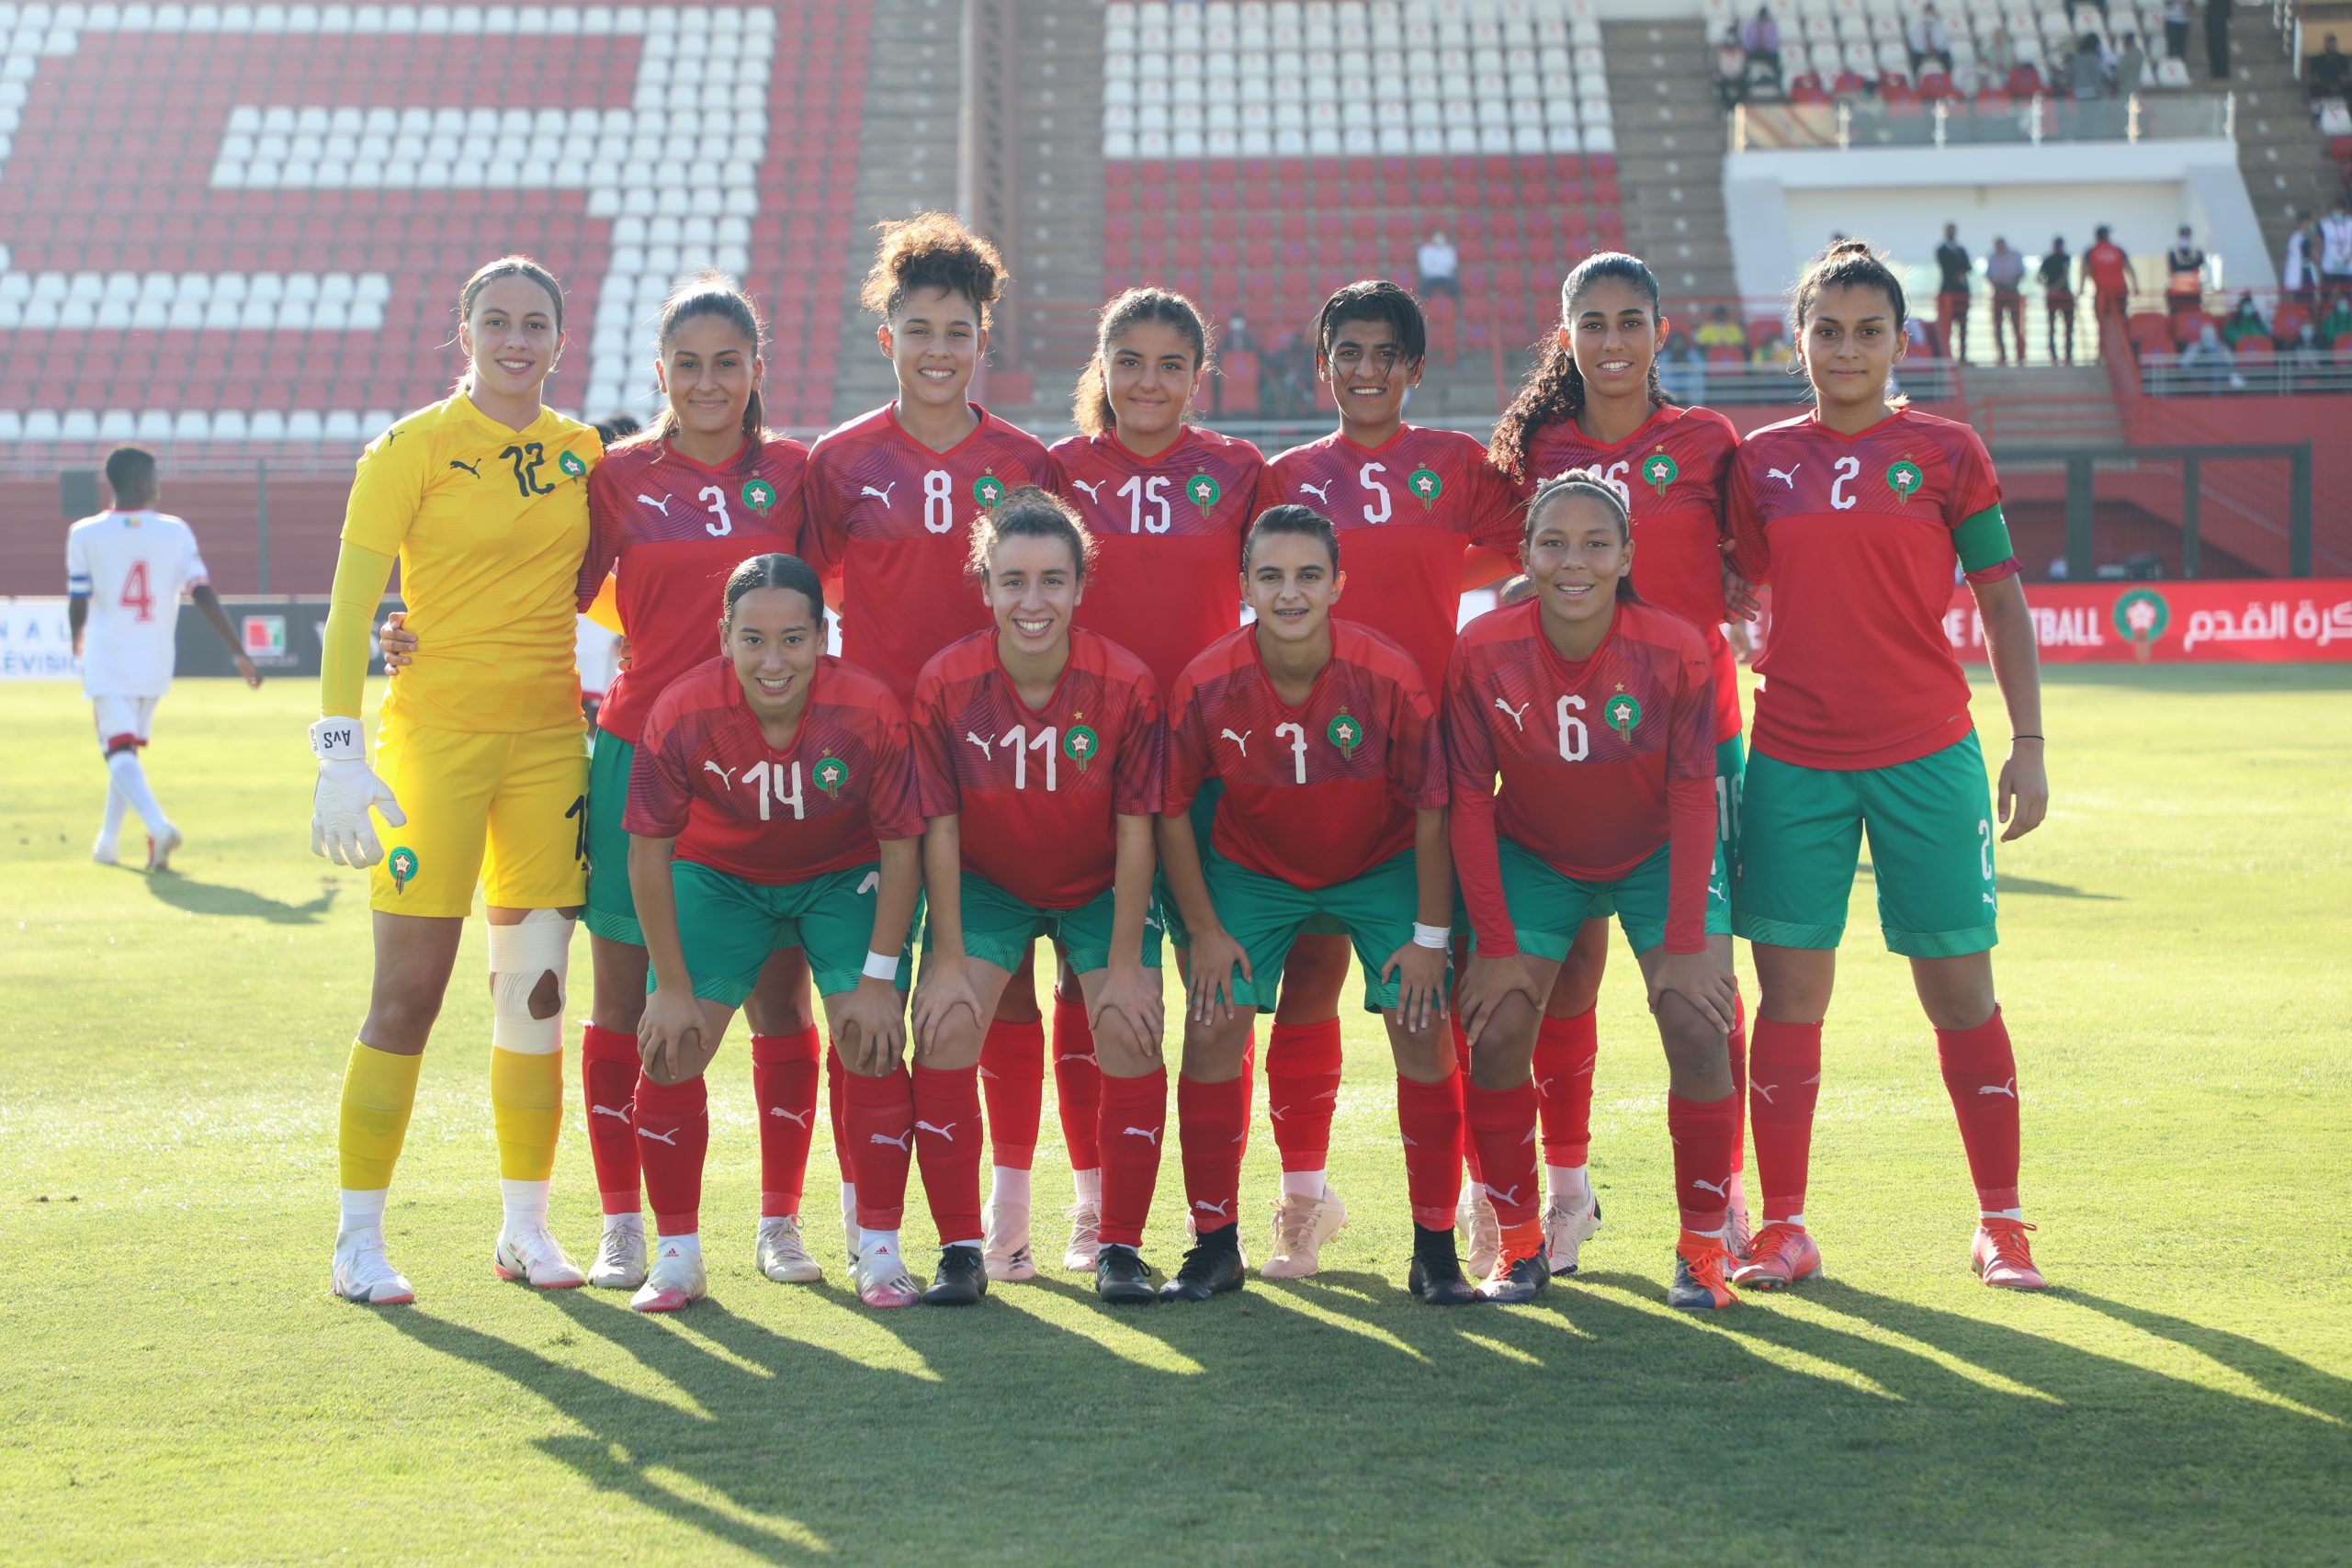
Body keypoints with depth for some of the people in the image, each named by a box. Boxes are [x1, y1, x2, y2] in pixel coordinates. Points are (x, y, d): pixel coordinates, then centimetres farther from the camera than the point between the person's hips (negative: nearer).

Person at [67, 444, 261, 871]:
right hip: (154, 665, 3)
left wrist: (77, 642, 19)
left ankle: (158, 825, -31)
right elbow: (204, 594, -9)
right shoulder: (175, 531, -3)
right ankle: (108, 843, 28)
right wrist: (238, 652, -8)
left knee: (119, 751, -6)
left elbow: (78, 604, -3)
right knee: (128, 748, 21)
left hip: (106, 662, -3)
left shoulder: (85, 534, -6)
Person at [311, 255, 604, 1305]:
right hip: (433, 734, -5)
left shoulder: (583, 453, 10)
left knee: (536, 984, 7)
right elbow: (349, 607, -8)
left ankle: (525, 1225, 17)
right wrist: (338, 747, -16)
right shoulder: (411, 450, -5)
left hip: (550, 736, 5)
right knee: (408, 991, -5)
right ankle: (358, 1237, 3)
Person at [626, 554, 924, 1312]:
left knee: (871, 1044, -14)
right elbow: (650, 850, -16)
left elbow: (901, 845, -16)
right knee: (671, 1045, -10)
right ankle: (677, 1255, 5)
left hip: (844, 877, -1)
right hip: (719, 874, 1)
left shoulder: (869, 711, -30)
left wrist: (878, 977, -16)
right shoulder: (680, 714, -29)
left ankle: (879, 1251, 2)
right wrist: (673, 987, -14)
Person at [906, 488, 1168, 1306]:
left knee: (1130, 1035, -13)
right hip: (984, 882, 0)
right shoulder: (944, 683, -23)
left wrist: (1125, 963, -14)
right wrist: (948, 959, -14)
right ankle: (959, 1251, -3)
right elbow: (939, 827, -15)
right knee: (945, 1027, -14)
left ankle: (1121, 1249, 1)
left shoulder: (1127, 684, -25)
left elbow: (1136, 830, -17)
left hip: (1100, 887, 0)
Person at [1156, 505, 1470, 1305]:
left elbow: (1431, 811, -15)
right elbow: (1173, 812, -9)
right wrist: (1205, 931, -8)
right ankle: (1214, 1245, 6)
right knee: (1213, 1030, -9)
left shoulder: (1390, 677, -26)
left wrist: (1430, 937, -13)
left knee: (1423, 1030, -10)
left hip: (1382, 868, -1)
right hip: (1252, 870, 1)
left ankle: (1436, 1251, 3)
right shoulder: (1204, 684, -24)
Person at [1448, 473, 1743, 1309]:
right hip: (1531, 859, 1)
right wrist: (1494, 946, -14)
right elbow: (1470, 802, -14)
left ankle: (1703, 1248, 0)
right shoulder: (1483, 651, -22)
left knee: (1699, 1028, -16)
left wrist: (1686, 944, -18)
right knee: (1497, 1031, -11)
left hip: (1660, 858, -1)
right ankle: (1519, 1244, 6)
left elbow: (1692, 800, -16)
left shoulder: (1676, 650, -24)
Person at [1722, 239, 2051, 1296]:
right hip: (1794, 760, 1)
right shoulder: (1763, 461, 7)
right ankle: (1783, 1228, 9)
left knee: (1959, 989, 2)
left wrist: (2028, 744, -1)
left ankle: (2001, 1227, 13)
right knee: (1790, 991, 0)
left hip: (1927, 752, -1)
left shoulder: (1945, 451, 2)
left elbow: (2001, 599, 4)